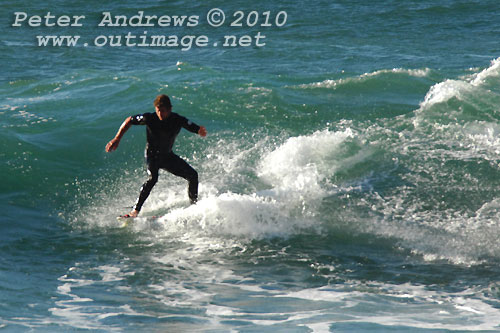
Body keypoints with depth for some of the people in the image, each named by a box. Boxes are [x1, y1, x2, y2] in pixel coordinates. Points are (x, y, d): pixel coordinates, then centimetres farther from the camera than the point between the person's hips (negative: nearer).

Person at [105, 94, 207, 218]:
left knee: (192, 175, -4)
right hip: (152, 155, -3)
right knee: (153, 178, -30)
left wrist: (201, 131, -43)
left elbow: (197, 130, -17)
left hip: (168, 156, 3)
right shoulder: (149, 118, -21)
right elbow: (129, 121, -8)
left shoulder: (178, 120, -17)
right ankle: (135, 211, -32)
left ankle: (194, 205, 16)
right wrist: (117, 139, -12)